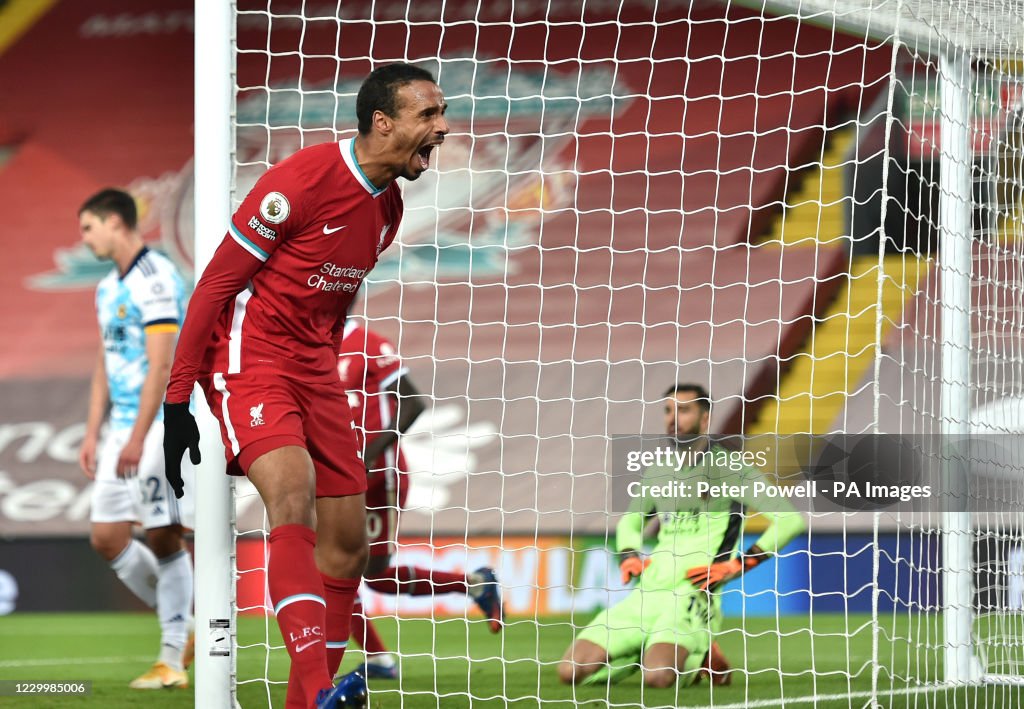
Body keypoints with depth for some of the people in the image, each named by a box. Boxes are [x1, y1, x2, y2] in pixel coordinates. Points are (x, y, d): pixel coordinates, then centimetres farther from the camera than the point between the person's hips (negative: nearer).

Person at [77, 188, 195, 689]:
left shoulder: (154, 280, -13)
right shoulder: (108, 289, 17)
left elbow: (160, 365, -19)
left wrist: (137, 438, -22)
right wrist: (93, 433, 16)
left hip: (161, 426, -9)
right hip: (124, 430, 9)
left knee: (164, 540, -7)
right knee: (106, 537, 3)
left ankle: (173, 658, -2)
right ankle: (179, 630, 15)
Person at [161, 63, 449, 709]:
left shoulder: (388, 206, 9)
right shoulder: (303, 180, -16)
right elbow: (216, 283, -13)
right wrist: (178, 397, -13)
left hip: (314, 367, 9)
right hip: (249, 357, -9)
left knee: (347, 542, 4)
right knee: (294, 498, -28)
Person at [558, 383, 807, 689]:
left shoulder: (730, 469, 0)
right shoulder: (657, 473, 18)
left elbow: (791, 520, -7)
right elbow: (630, 520, 36)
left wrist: (736, 565, -12)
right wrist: (629, 557, 14)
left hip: (692, 597, -6)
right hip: (645, 595, 6)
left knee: (657, 676, -34)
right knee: (571, 670, -10)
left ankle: (699, 656, 1)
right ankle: (653, 652, 12)